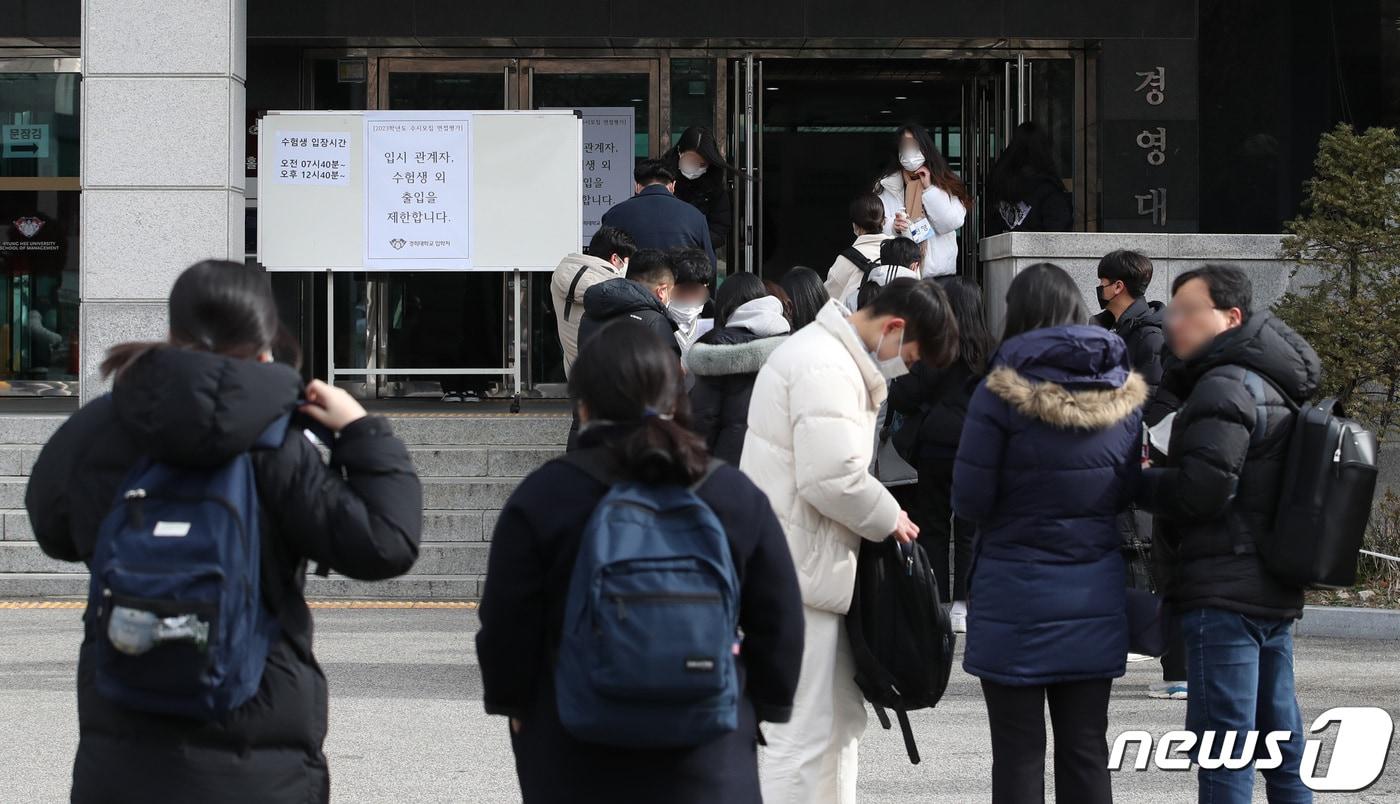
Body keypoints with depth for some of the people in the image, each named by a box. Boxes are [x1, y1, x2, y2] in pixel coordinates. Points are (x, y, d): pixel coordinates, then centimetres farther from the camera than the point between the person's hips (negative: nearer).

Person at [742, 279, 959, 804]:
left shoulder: (830, 355, 19)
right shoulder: (827, 367, -18)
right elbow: (833, 476, -25)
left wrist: (882, 515, 10)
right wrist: (889, 520, -9)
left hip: (811, 567, 11)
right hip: (800, 569, -11)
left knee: (842, 720, 18)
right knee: (804, 735, -8)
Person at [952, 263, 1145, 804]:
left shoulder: (1001, 394, -13)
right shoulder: (1123, 393, 2)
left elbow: (970, 501, -10)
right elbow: (1126, 493, 11)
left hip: (1015, 595, -4)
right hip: (1095, 595, 4)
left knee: (1019, 754, 3)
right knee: (1086, 749, 10)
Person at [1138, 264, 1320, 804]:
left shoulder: (1225, 386, -12)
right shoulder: (1273, 389, 18)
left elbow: (1202, 489, -21)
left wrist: (1139, 482, -5)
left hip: (1224, 595, -10)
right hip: (1275, 595, 10)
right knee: (1281, 744, 13)